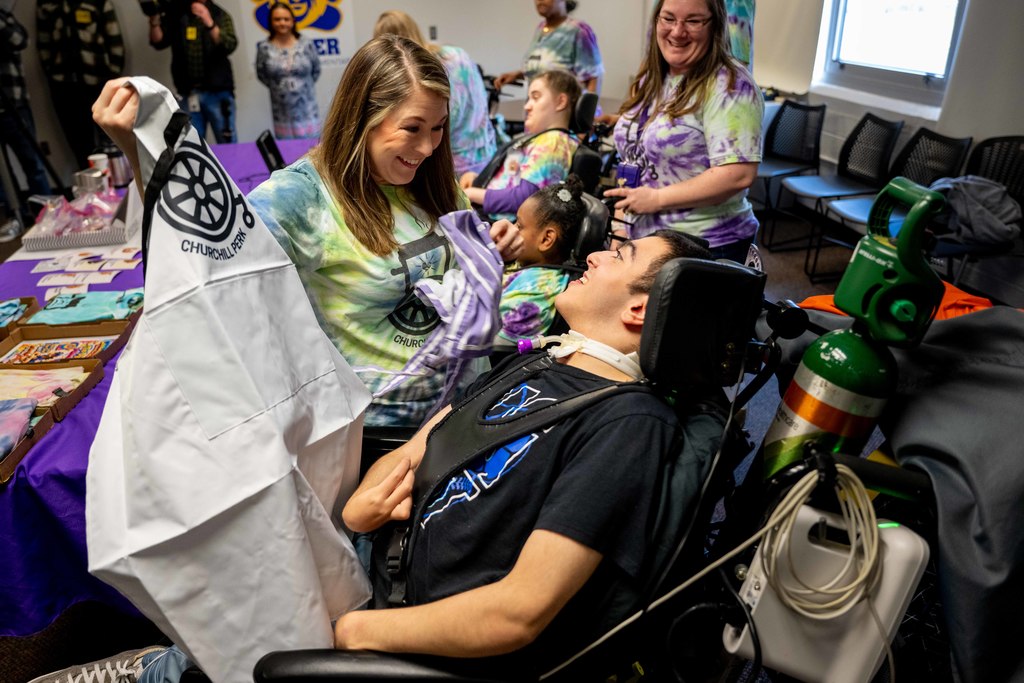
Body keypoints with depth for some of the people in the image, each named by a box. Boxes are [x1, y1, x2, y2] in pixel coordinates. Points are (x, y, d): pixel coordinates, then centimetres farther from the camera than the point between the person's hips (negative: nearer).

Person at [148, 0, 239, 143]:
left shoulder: (220, 15, 4)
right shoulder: (174, 13, 11)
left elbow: (230, 46, -12)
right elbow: (158, 42, 3)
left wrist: (209, 23, -25)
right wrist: (154, 19, -13)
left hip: (218, 91, -2)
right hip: (188, 94, 2)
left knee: (227, 144, -3)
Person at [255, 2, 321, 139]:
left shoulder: (306, 45, -3)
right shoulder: (264, 48, -2)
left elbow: (316, 71, 9)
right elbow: (261, 74, 8)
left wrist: (304, 85, 7)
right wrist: (277, 88, 5)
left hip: (307, 110, 0)